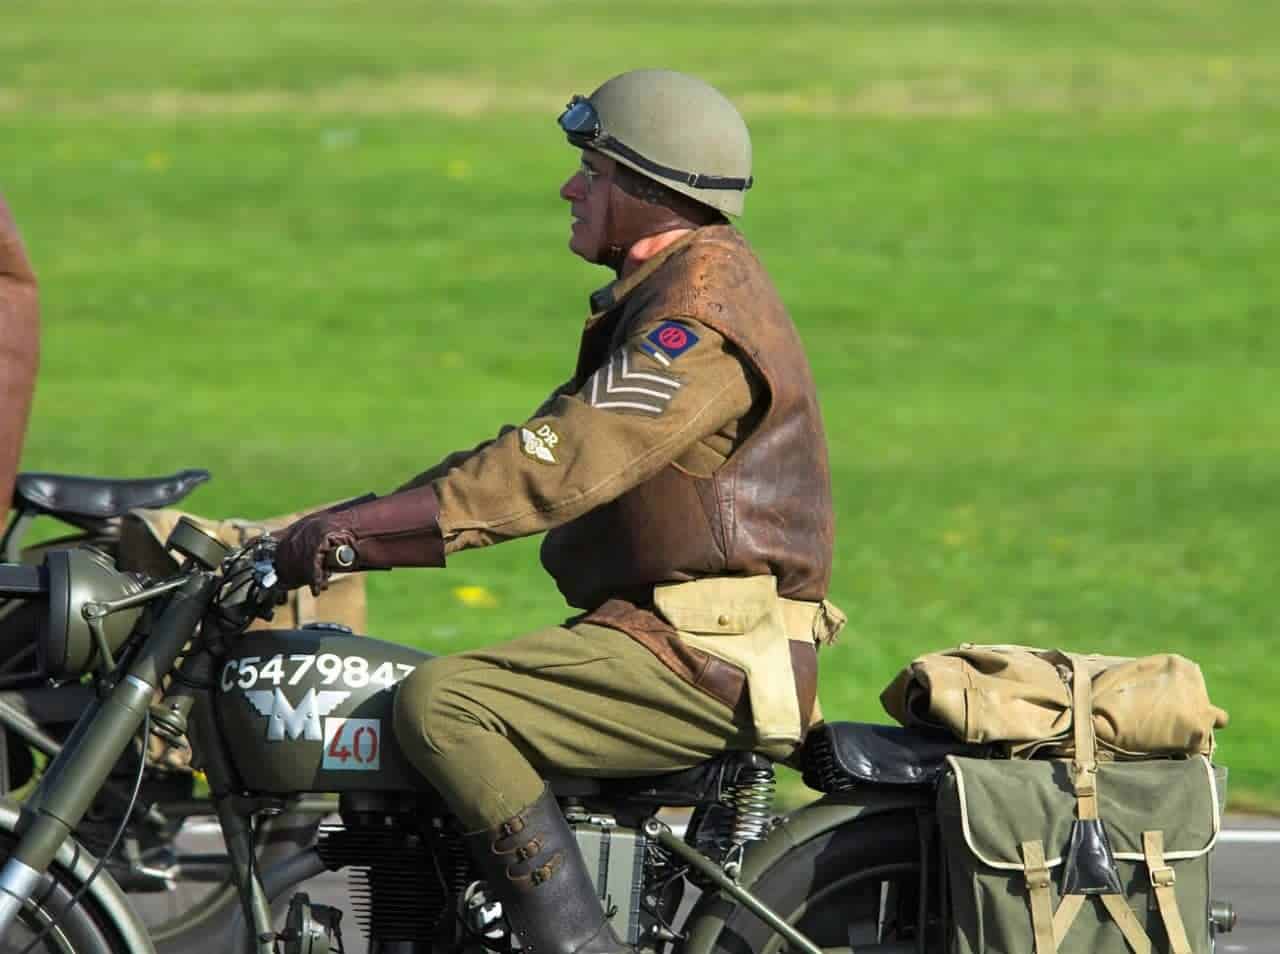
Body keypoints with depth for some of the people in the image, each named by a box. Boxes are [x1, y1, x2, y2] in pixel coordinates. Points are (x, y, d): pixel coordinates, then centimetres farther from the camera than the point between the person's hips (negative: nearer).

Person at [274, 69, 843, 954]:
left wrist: (362, 527, -25)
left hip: (708, 657, -11)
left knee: (443, 705, -23)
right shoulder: (668, 290, 19)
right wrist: (358, 524, 12)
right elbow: (555, 449, 20)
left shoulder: (701, 311, -15)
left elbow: (561, 463, -25)